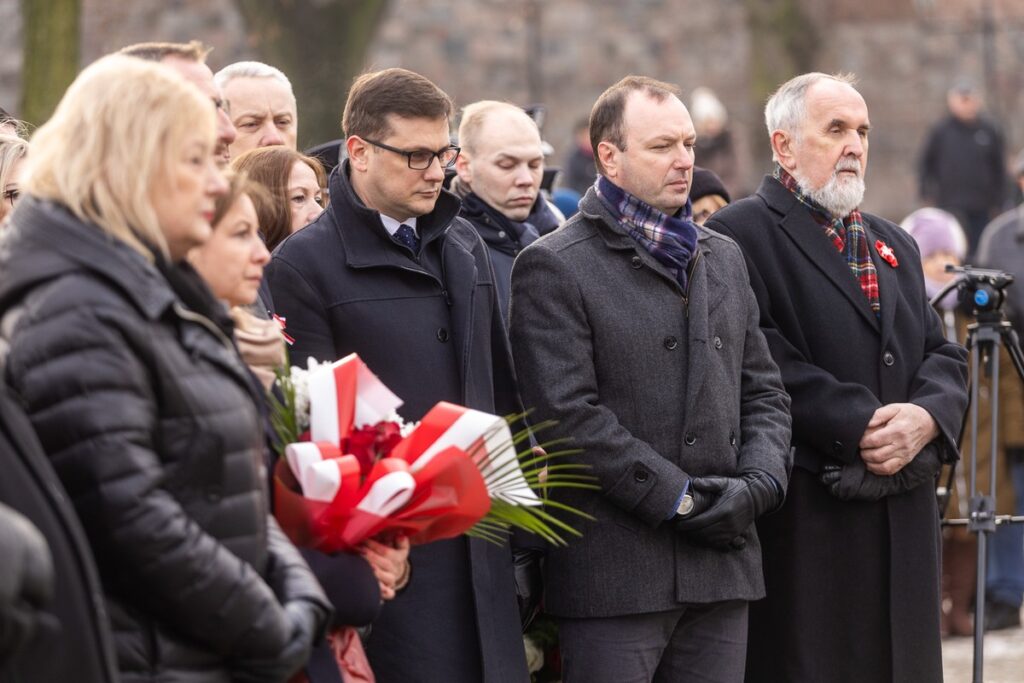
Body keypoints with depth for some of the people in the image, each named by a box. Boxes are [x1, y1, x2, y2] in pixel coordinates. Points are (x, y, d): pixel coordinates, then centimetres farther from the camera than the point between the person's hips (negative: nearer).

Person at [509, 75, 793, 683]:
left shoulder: (723, 259, 18)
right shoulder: (554, 267, -4)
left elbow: (764, 392, 18)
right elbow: (568, 415, -12)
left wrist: (758, 483, -1)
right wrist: (679, 497, -13)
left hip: (722, 562, 6)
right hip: (614, 575, -6)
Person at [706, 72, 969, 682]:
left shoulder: (895, 246, 22)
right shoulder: (739, 236, -4)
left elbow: (944, 355, 16)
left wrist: (926, 416, -6)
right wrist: (858, 425, -18)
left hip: (905, 517, 7)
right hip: (804, 517, -7)